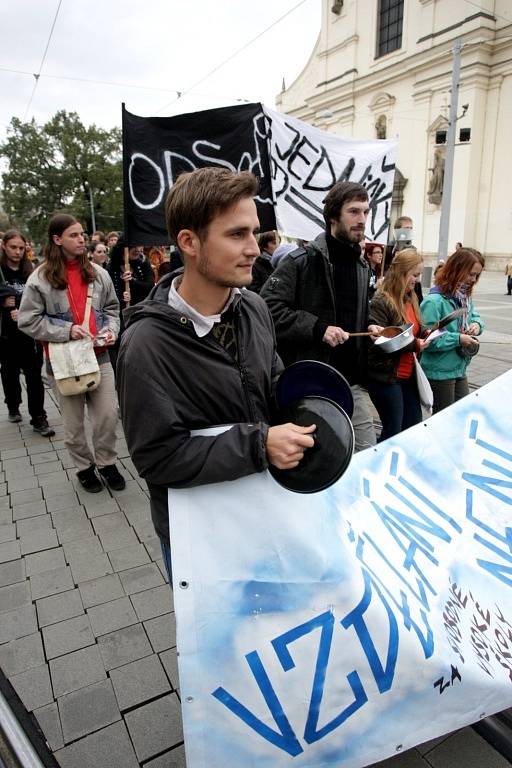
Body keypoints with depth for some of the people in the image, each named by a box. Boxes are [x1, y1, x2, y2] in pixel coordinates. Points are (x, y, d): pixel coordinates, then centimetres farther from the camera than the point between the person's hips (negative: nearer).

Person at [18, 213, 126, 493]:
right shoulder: (40, 278, -5)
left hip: (98, 355, 2)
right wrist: (66, 331, -14)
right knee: (73, 422, 9)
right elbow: (28, 320, -4)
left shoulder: (98, 273, 4)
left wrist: (111, 329, -3)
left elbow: (111, 308, 16)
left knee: (107, 414, 3)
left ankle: (106, 463, 25)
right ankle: (84, 467, 29)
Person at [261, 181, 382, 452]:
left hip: (352, 381, 7)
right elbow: (268, 308, -18)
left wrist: (369, 328, 4)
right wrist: (317, 328, -24)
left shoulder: (362, 266, 13)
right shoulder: (301, 261, -11)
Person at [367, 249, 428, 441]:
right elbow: (378, 343, -25)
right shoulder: (380, 302, -18)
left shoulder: (410, 298, 9)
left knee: (414, 426, 16)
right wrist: (413, 345, -21)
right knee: (393, 431, 2)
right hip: (386, 378, -9)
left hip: (408, 375, 9)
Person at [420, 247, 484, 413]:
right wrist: (458, 339, -24)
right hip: (439, 373, -8)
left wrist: (477, 324, -2)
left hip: (460, 369, 8)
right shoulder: (434, 301, -21)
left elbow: (474, 315, 21)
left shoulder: (465, 297, 6)